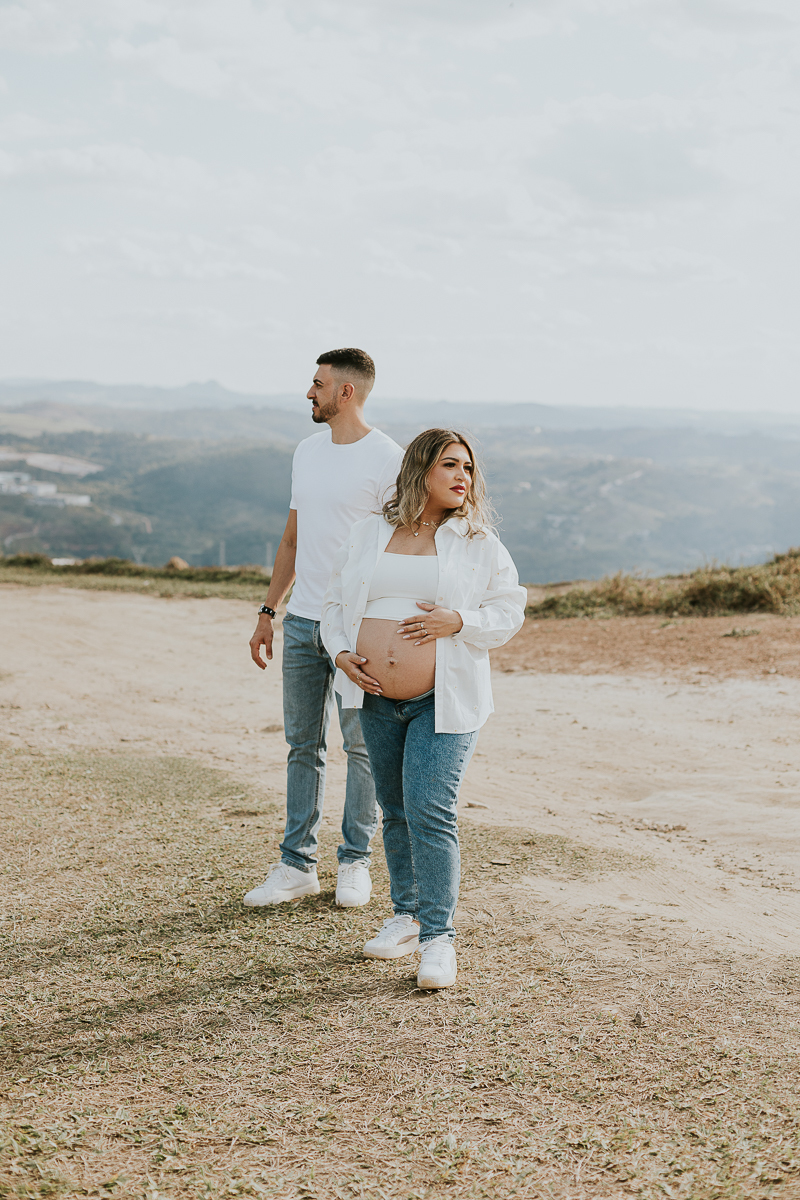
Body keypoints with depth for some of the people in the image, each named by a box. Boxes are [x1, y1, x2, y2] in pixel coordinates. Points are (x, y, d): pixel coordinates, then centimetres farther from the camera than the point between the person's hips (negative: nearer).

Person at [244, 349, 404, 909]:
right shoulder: (307, 451, 13)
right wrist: (268, 612, 16)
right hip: (302, 621, 6)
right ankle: (296, 864, 15)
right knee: (303, 745, 9)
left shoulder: (387, 458, -8)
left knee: (362, 747, 3)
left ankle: (355, 862, 15)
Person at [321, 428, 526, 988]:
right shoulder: (368, 533, 8)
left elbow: (510, 610, 2)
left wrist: (458, 621, -15)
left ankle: (438, 936, -8)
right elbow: (336, 601, 14)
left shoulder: (479, 542, 1)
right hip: (377, 699, 4)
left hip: (444, 700, -4)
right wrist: (341, 652, -3)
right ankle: (407, 916, 28)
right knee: (396, 810, 13)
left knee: (430, 810, -14)